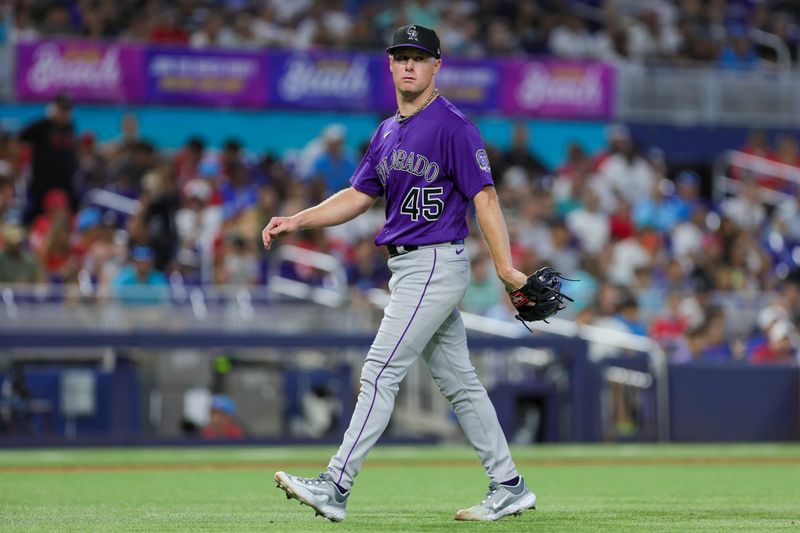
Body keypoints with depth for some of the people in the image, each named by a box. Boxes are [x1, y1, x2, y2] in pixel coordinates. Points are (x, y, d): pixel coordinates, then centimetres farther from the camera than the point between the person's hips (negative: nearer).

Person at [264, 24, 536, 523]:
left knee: (380, 373, -11)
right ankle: (509, 487, 16)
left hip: (436, 265, -9)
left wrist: (506, 267, -26)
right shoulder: (388, 132, 15)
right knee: (458, 382, 11)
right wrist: (296, 221, 7)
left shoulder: (453, 126, -12)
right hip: (410, 269, 9)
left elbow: (485, 196, -17)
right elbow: (358, 196, 18)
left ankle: (336, 487, -12)